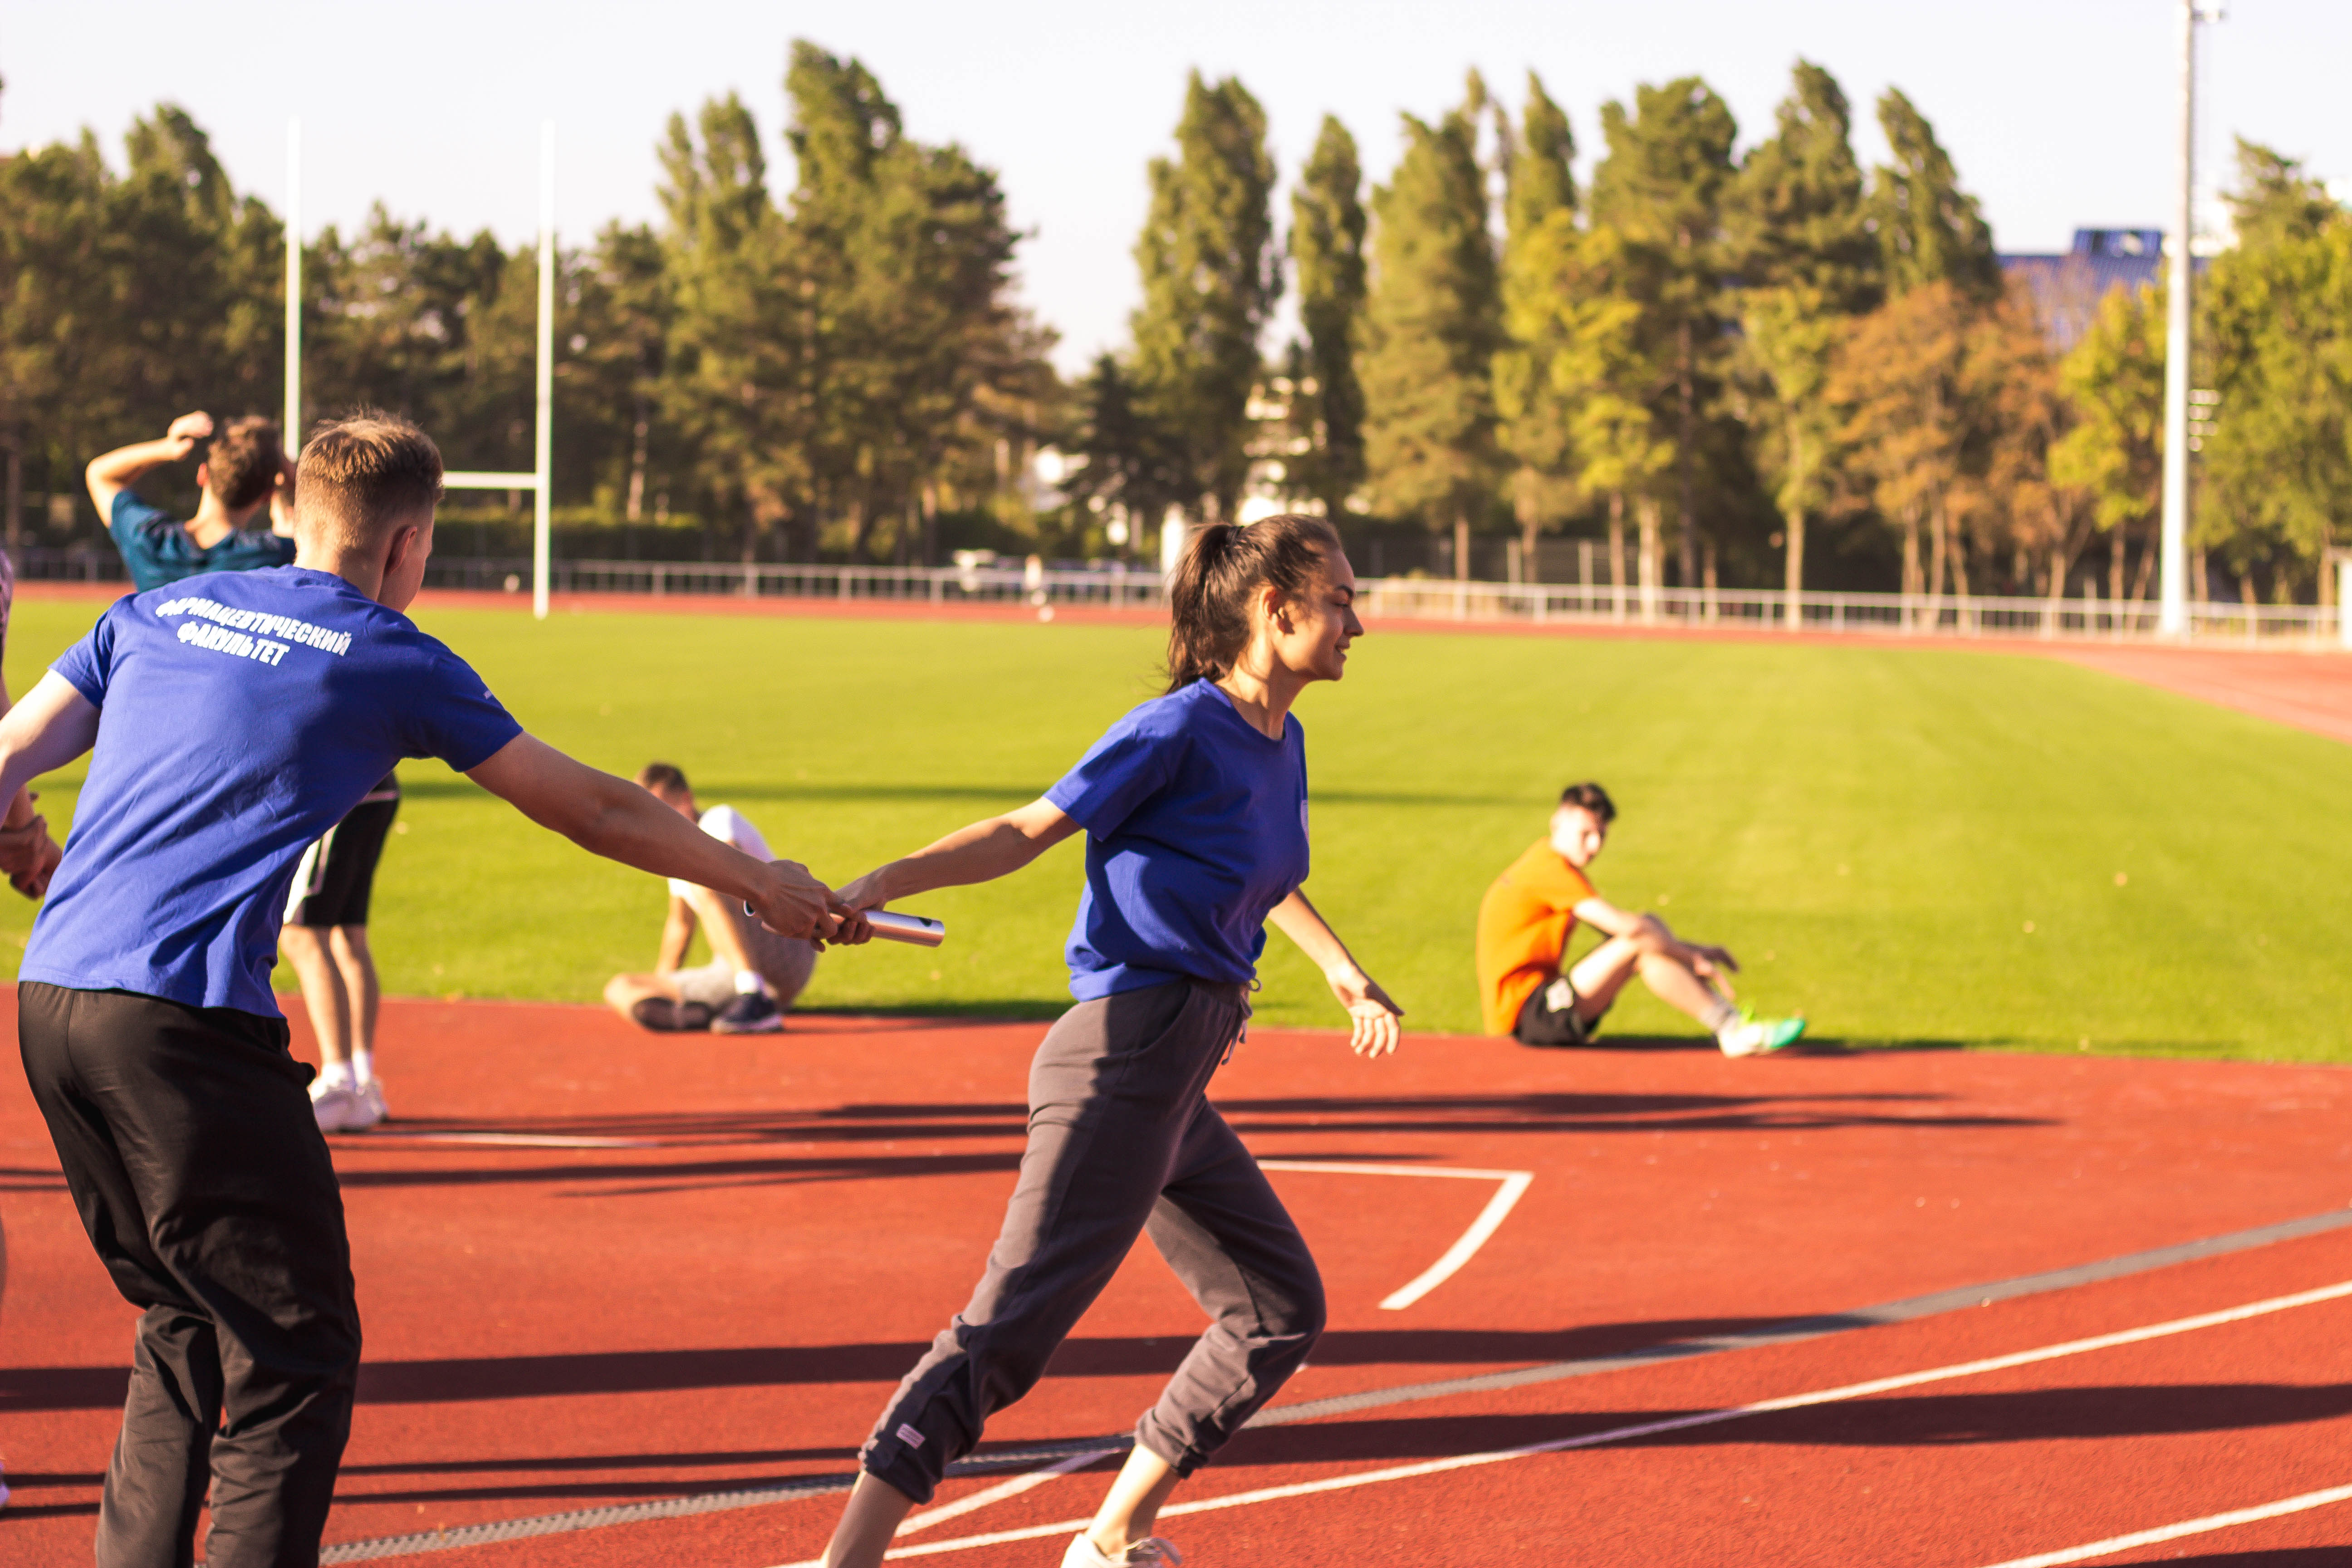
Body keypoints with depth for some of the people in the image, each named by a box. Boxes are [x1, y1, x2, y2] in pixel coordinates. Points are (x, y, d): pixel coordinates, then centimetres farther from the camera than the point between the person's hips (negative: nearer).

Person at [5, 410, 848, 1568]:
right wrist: (758, 881, 24)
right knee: (294, 1352, -2)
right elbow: (593, 811, 13)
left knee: (186, 1325, 21)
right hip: (185, 1021, -7)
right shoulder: (393, 662, 5)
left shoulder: (160, 613, 18)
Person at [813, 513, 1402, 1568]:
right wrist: (881, 884, -19)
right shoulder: (1182, 729, -10)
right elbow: (1028, 833, -9)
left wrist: (1341, 969, 45)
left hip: (1176, 1085, 10)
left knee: (1281, 1313, 17)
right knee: (1013, 1323, -18)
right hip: (1127, 1055, -10)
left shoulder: (1281, 746, 15)